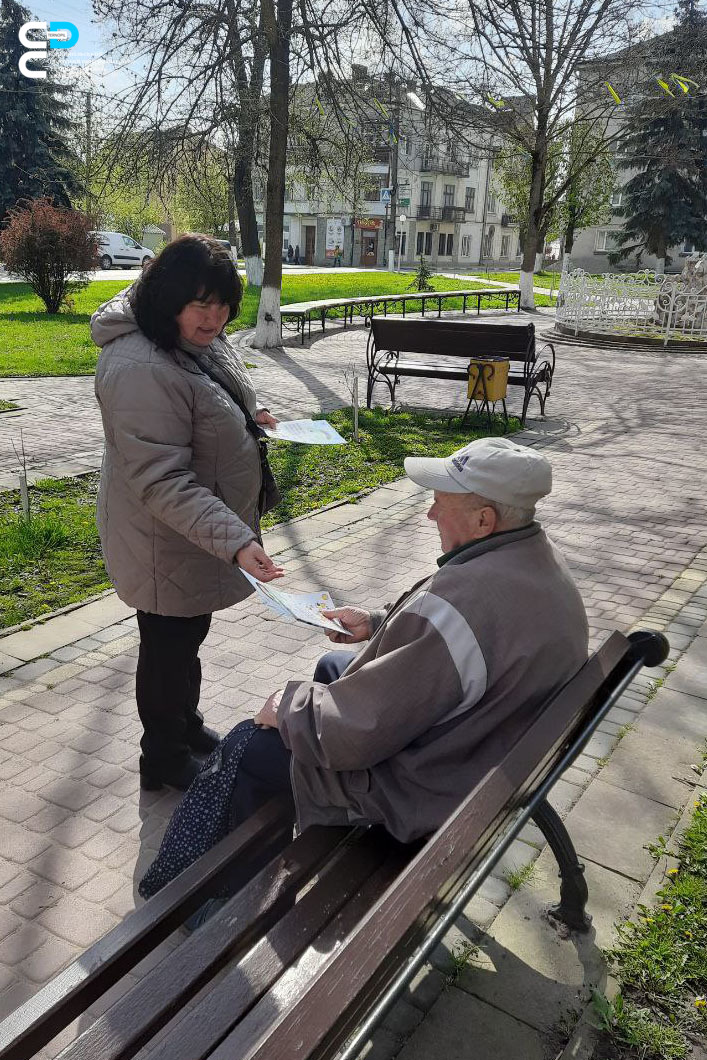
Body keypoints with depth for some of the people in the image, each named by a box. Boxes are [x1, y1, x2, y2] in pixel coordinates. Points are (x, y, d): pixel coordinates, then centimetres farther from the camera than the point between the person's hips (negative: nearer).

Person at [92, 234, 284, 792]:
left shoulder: (203, 342, 1)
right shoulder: (139, 369, -31)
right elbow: (162, 482, -33)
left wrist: (246, 416, 3)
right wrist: (235, 540, -40)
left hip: (206, 530, 9)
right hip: (167, 543, -9)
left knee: (189, 635, 25)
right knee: (170, 646, 10)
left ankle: (187, 726, 48)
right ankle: (165, 760, 33)